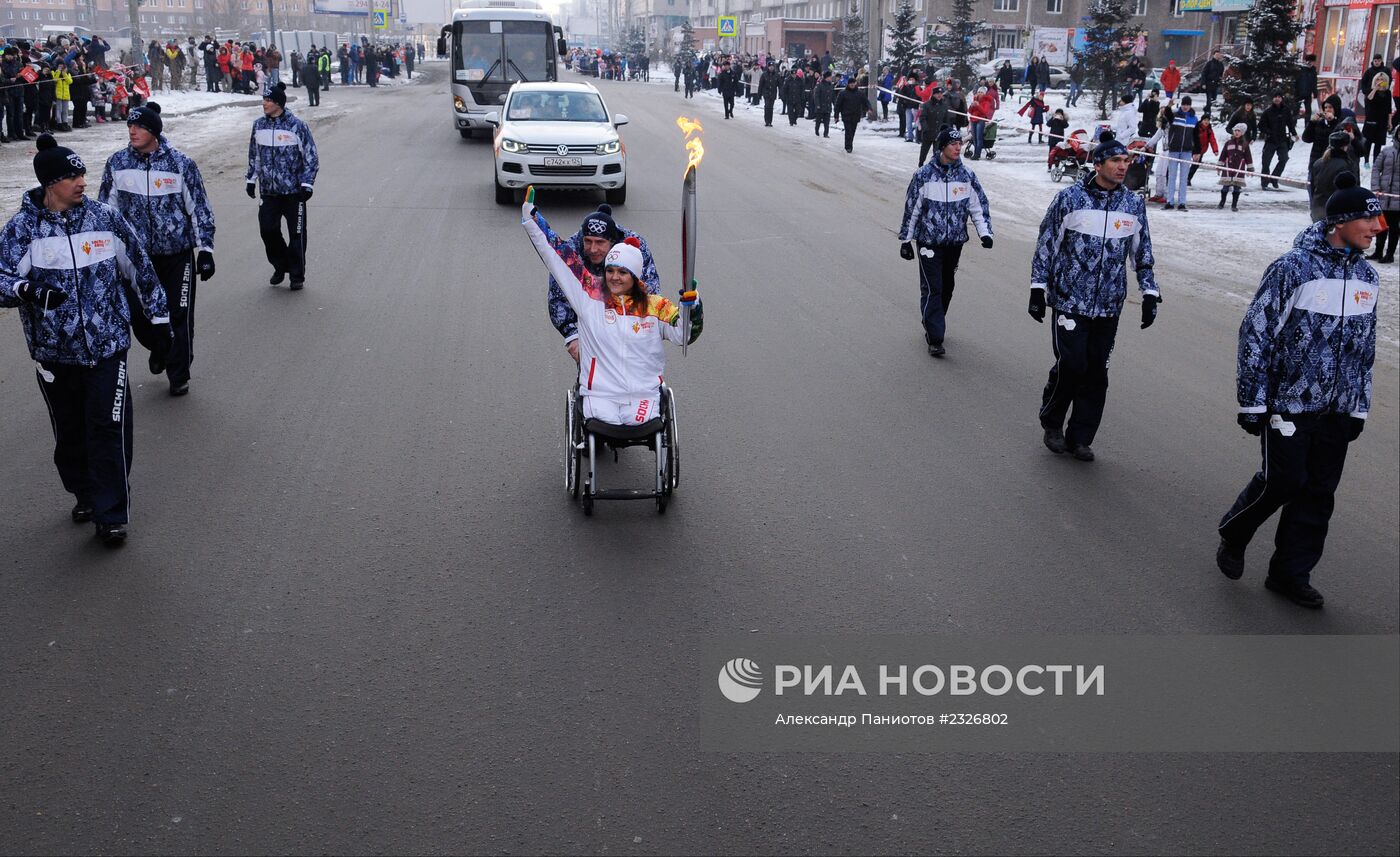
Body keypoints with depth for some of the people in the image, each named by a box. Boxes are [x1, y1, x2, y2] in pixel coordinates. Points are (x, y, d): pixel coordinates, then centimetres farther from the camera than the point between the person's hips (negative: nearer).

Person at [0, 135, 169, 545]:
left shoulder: (105, 218, 1)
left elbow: (139, 268, 12)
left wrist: (157, 315, 16)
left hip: (107, 346, 0)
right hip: (54, 353, 1)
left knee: (109, 430, -6)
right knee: (69, 433, 13)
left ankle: (112, 515, 4)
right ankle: (85, 495, 36)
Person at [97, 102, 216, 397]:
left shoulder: (180, 163, -8)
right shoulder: (117, 163, -1)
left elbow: (199, 208, -3)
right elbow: (106, 208, 9)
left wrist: (204, 249, -4)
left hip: (178, 254, -3)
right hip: (136, 255, 3)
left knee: (179, 317, 2)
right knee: (138, 314, 7)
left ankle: (179, 376, 17)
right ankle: (159, 349, 39)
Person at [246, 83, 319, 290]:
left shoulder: (297, 126, -9)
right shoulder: (259, 125, 6)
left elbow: (311, 157, -5)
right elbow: (253, 154, 18)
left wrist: (307, 184, -9)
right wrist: (251, 179, 16)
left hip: (294, 190, -4)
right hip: (269, 190, 4)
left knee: (296, 234, 0)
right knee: (268, 229, 0)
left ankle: (297, 275, 13)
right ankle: (280, 266, 22)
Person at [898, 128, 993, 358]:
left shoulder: (967, 175, 2)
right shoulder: (924, 175, -7)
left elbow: (979, 205, 7)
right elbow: (911, 208, -1)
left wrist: (984, 232, -6)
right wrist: (906, 239, 1)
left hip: (955, 242, 4)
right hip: (929, 241, -4)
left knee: (947, 287, 13)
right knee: (932, 288, -9)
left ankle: (933, 326, 31)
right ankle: (935, 338, -6)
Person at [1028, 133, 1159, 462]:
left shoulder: (1134, 204, 6)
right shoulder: (1069, 198, -5)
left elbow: (1142, 253, 15)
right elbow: (1046, 244, 0)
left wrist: (1150, 293, 11)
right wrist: (1038, 289, -2)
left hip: (1109, 306, 4)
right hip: (1069, 300, -4)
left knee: (1097, 372, 5)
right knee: (1071, 365, -9)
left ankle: (1080, 438, 18)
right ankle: (1051, 423, 17)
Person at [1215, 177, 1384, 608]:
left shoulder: (1367, 277, 6)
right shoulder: (1293, 266, -14)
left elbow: (1364, 349, 15)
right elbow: (1255, 333, -12)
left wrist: (1359, 407, 14)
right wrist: (1252, 402, -11)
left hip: (1337, 409, 6)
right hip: (1287, 401, -6)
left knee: (1318, 492, 7)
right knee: (1283, 480, -5)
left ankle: (1290, 573, 19)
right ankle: (1232, 538, 22)